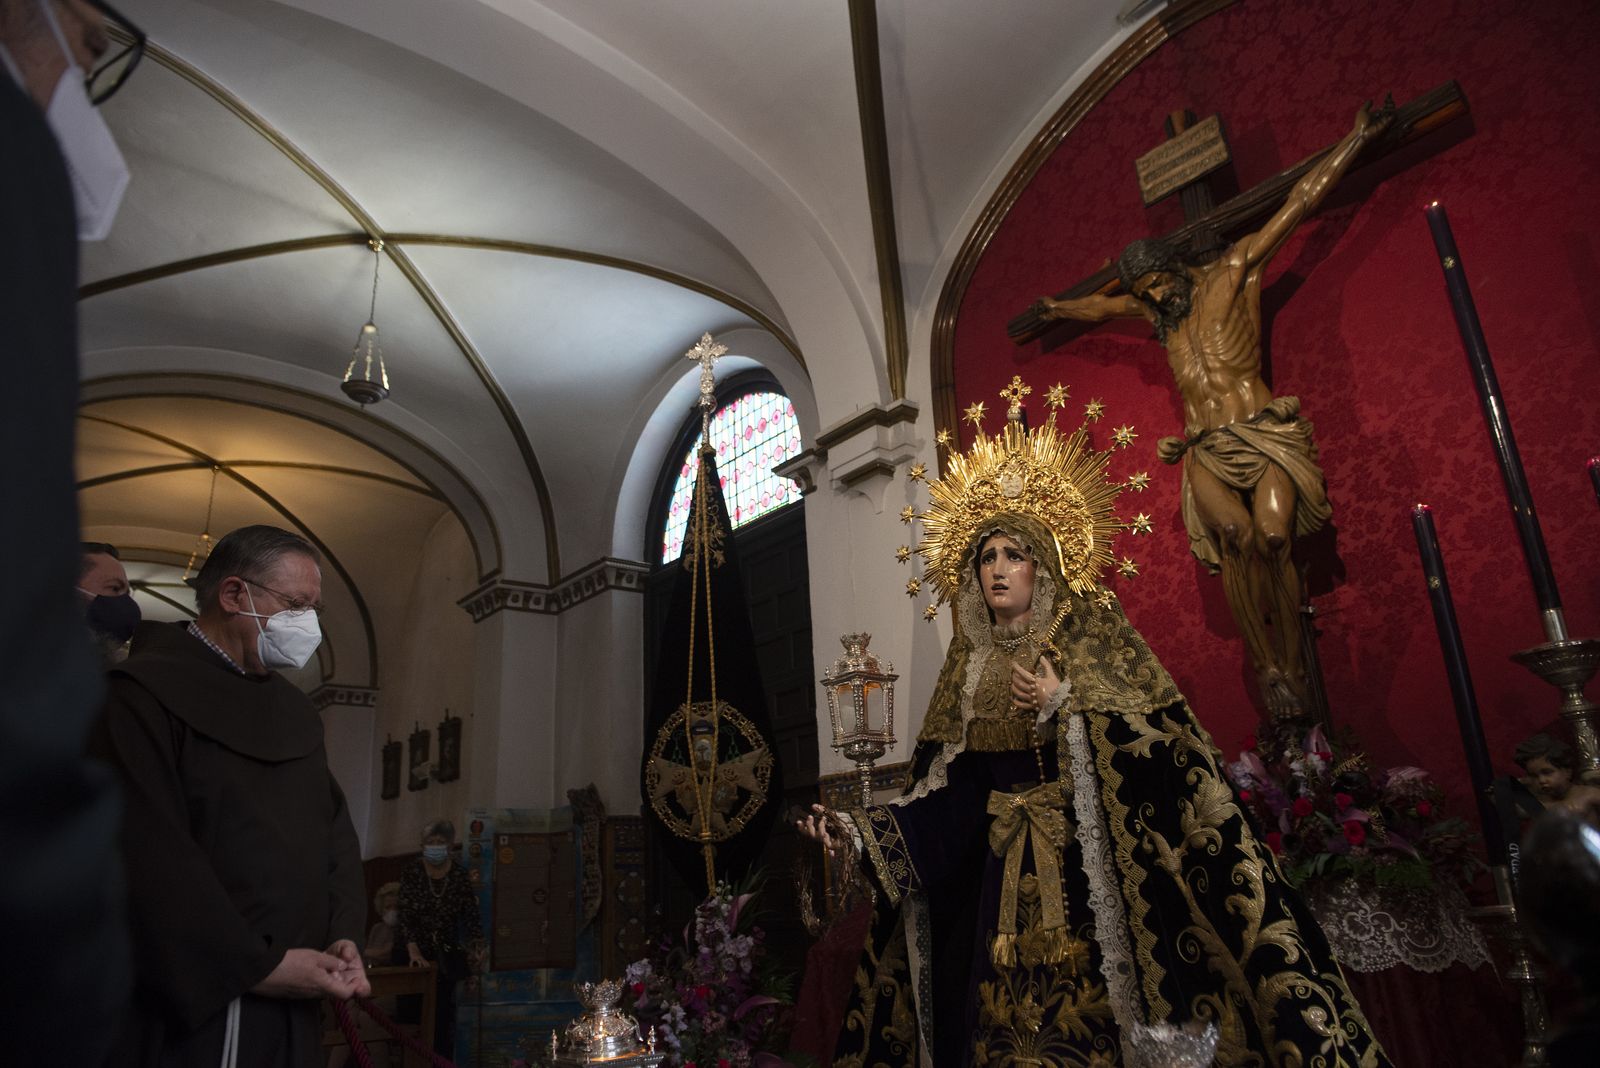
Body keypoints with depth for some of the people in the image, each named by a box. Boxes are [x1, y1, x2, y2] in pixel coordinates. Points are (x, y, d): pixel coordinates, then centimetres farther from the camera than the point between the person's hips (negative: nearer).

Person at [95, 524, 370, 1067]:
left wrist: (343, 936, -4)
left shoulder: (296, 710, 13)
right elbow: (146, 856, -21)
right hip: (190, 1009, -7)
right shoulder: (143, 695, -13)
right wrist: (256, 966, -19)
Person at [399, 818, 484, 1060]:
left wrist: (477, 947, -14)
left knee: (444, 1010, 3)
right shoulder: (411, 874, -6)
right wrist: (414, 951, -23)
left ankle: (443, 1059, 14)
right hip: (418, 953, -1)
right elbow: (404, 917, -11)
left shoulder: (460, 876, -2)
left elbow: (471, 915, -1)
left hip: (447, 954, 1)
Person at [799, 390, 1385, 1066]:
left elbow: (1161, 742, -10)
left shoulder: (1092, 638, 1)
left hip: (1095, 861, -3)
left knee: (1099, 1013, -8)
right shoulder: (970, 667, 10)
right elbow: (946, 797, 4)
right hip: (1005, 870, 4)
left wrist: (1065, 703, -16)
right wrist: (862, 830, -7)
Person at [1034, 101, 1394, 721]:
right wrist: (1054, 309, 55)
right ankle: (1268, 669, -21)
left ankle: (1295, 668, -14)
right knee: (1235, 533, -26)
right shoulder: (1151, 308, 20)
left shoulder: (1233, 271, 8)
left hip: (1264, 435, -2)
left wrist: (1356, 139, 7)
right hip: (1205, 451, 2)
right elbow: (1100, 306, 40)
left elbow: (1298, 205, 8)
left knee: (1272, 536, -25)